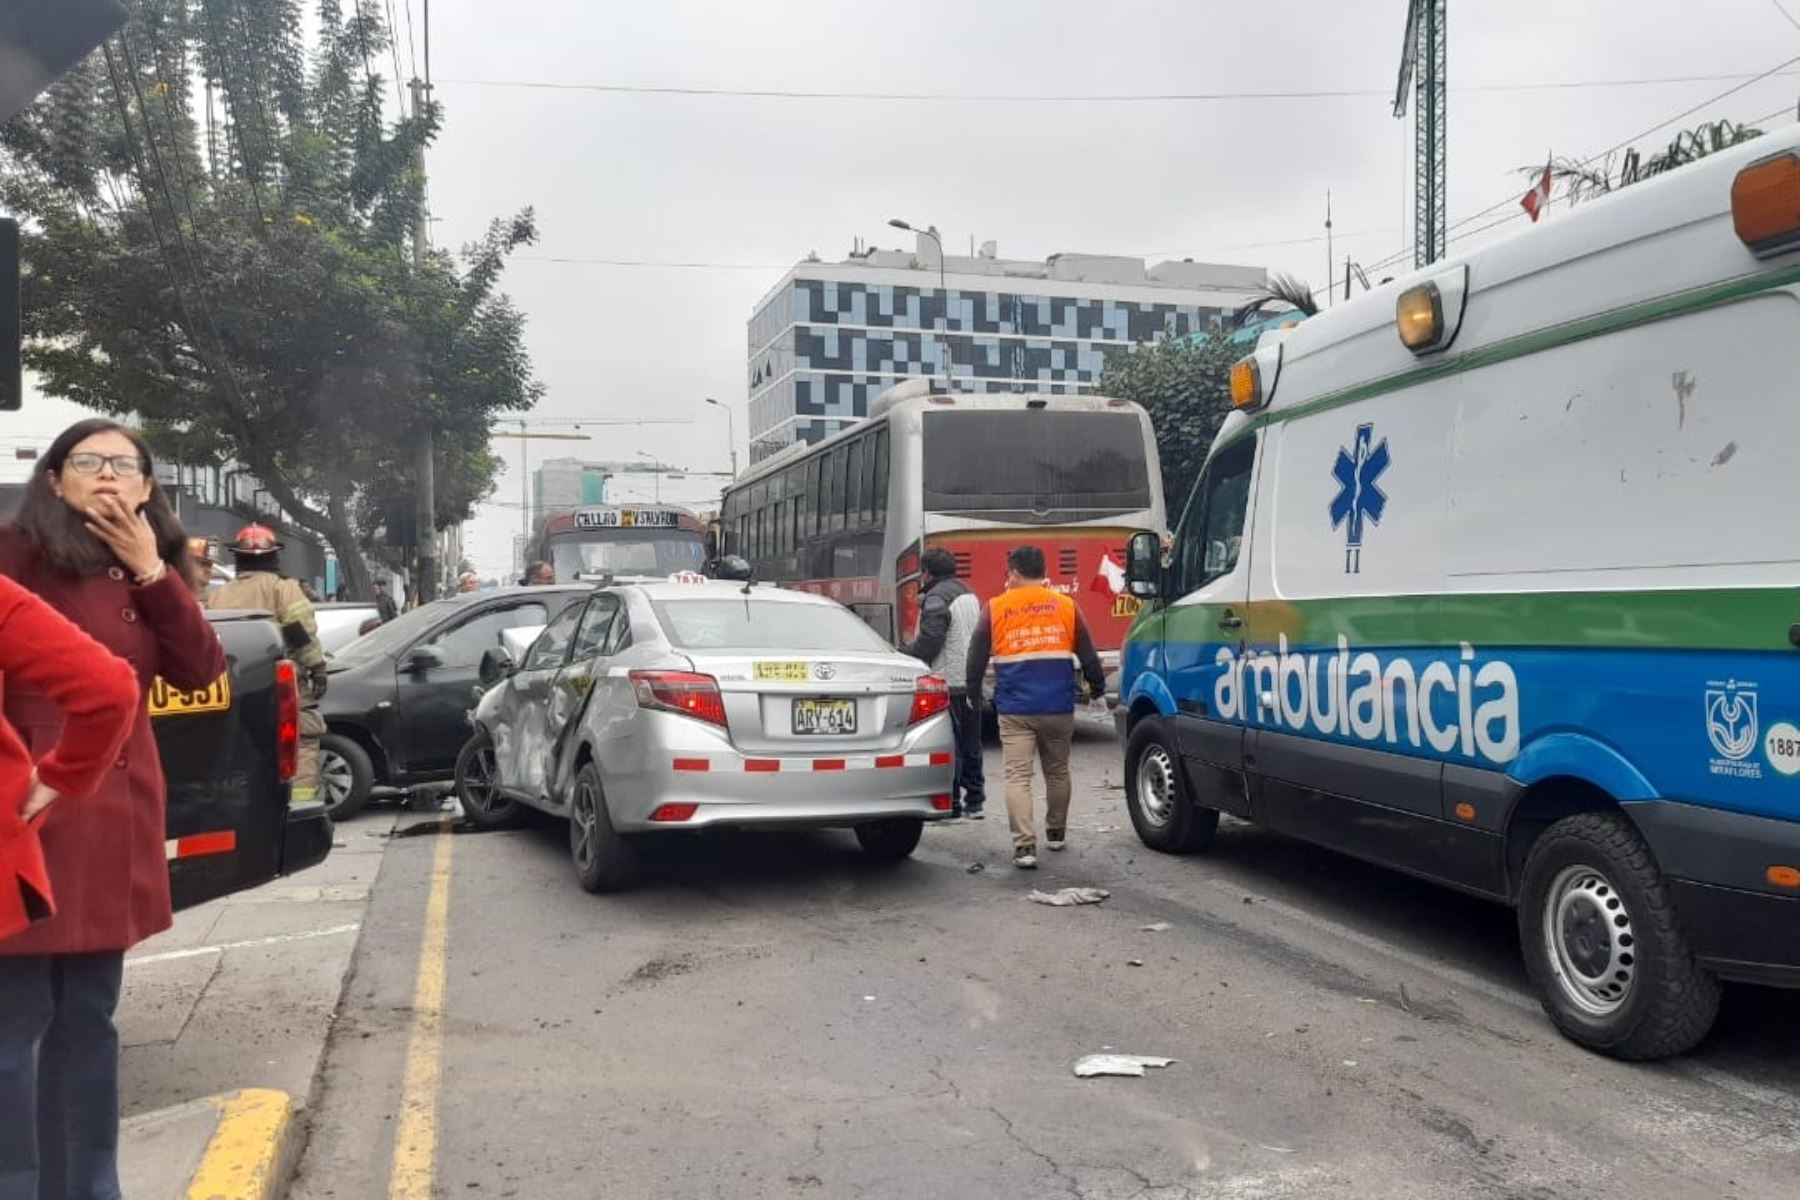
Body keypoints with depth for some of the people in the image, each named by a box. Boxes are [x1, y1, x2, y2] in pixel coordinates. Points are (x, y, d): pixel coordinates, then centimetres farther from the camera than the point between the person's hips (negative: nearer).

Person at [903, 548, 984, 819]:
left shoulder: (936, 599, -14)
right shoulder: (969, 595, 16)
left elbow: (928, 642, -20)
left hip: (948, 683, -9)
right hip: (972, 682, 9)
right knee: (971, 744, 15)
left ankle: (951, 804, -1)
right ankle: (975, 801, 20)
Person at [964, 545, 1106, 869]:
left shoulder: (995, 609, 0)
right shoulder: (1066, 606, 5)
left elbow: (976, 657, 4)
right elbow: (1088, 655, 9)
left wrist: (973, 692, 18)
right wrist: (1097, 689, 23)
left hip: (1015, 710, -2)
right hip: (1059, 708, 3)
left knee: (1017, 776, -3)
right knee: (1057, 772, 19)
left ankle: (1024, 845, -13)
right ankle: (1056, 833, 34)